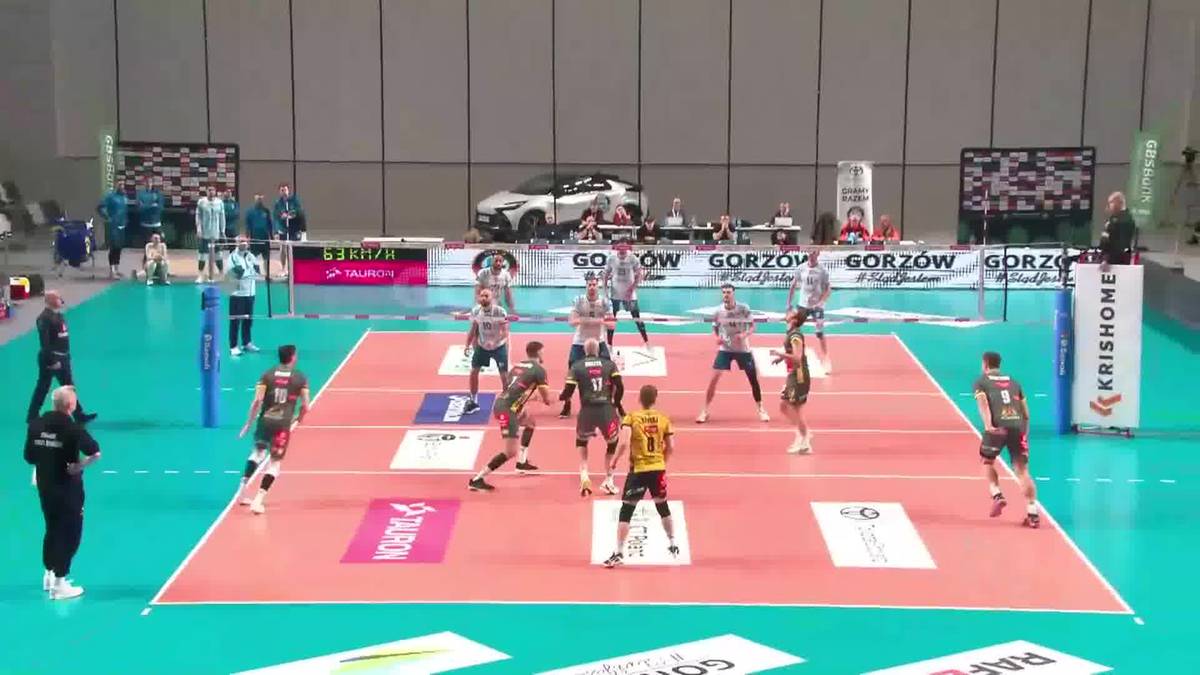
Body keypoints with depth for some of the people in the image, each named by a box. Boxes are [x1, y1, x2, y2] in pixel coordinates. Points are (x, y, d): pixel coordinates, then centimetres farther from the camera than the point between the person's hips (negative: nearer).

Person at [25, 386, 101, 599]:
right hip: (68, 487, -6)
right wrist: (80, 466, -13)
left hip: (44, 486, 6)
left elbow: (29, 457, 4)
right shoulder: (72, 428, -19)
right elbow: (95, 452, -26)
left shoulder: (37, 424, -2)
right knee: (70, 533, 4)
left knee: (52, 528, 23)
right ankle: (58, 583, 4)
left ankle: (49, 574, 35)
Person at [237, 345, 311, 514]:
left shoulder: (268, 374, 4)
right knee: (274, 463, 5)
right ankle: (258, 500, -6)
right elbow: (305, 406, -1)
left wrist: (248, 423, 1)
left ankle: (242, 488, 21)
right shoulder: (300, 378, 1)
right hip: (283, 424, -3)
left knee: (258, 452, 27)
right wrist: (299, 419, 20)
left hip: (265, 420, 3)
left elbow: (257, 401, -5)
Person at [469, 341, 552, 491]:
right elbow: (547, 400, 3)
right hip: (507, 409, -9)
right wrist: (546, 399, 26)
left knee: (530, 421, 33)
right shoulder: (539, 370, -2)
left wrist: (530, 396, 35)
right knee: (511, 452, -8)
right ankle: (477, 479, -12)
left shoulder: (518, 365, 18)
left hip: (500, 403, 9)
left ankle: (522, 462, 34)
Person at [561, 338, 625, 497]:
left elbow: (568, 391, 2)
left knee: (581, 441, 28)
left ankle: (584, 475, 12)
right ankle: (608, 480, 19)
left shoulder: (576, 366, 7)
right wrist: (616, 404, 19)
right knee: (613, 443, 23)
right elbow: (619, 387, 1)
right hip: (606, 409, 0)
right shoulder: (609, 364, 9)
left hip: (587, 410, 1)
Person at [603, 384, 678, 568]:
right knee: (663, 506, 23)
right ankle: (672, 545, 34)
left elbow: (624, 443, -20)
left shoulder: (631, 418, -8)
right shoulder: (663, 419, 3)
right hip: (658, 469, 3)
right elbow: (671, 447, 5)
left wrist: (615, 459, -3)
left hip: (638, 470, -3)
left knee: (626, 511, 1)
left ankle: (619, 553, -4)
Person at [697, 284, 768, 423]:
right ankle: (705, 411, -2)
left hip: (743, 349, 0)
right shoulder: (719, 311, -8)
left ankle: (761, 410, 24)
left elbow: (752, 327, -6)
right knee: (714, 378, -11)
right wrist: (717, 338, -17)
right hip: (725, 349, 0)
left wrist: (744, 335, -26)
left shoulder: (743, 309, -13)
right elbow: (715, 329, 5)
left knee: (753, 378, 5)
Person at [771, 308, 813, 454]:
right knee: (783, 405, 14)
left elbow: (797, 357, -28)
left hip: (799, 376, -10)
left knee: (797, 409, -2)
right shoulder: (791, 333, 9)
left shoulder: (796, 335, -19)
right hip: (793, 375, 10)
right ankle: (804, 432, 23)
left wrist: (780, 354, -24)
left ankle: (804, 444, 7)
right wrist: (781, 358, 8)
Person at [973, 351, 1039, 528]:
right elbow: (1026, 413, 23)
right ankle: (1033, 513, -7)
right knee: (1022, 470, 2)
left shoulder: (981, 382, 15)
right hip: (1018, 426, 3)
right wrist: (1025, 433, 30)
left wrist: (988, 425, -19)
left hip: (998, 426, -3)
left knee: (988, 461, 22)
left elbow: (983, 403, -6)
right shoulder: (1013, 382, 27)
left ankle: (997, 495, 2)